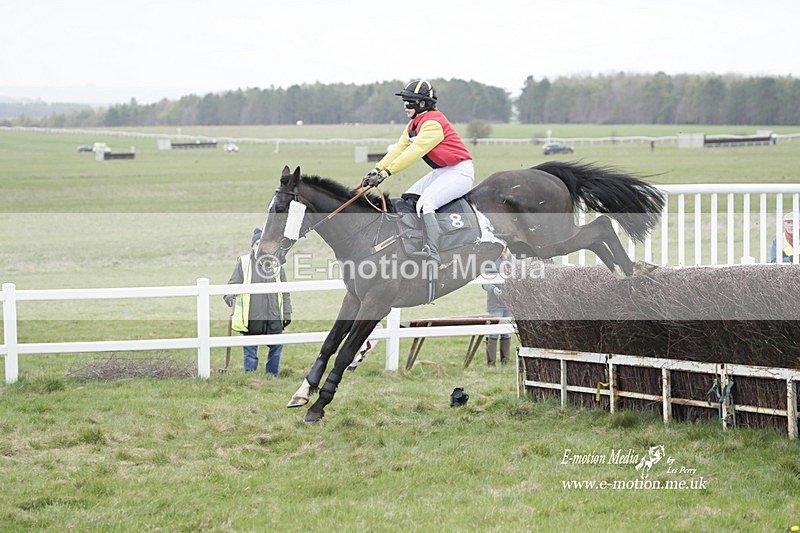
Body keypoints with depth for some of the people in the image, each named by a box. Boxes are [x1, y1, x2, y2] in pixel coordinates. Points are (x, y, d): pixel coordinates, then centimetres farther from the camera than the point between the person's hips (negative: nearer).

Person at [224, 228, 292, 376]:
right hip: (251, 318, -3)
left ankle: (272, 377, 21)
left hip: (274, 318, 3)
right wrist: (229, 297, -22)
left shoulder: (275, 264, 10)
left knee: (276, 348, 8)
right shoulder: (243, 263, 2)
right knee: (250, 352, 2)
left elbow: (285, 292, 14)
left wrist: (287, 313, 11)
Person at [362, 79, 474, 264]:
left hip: (460, 172, -11)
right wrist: (376, 170, -3)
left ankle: (433, 252, -39)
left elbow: (415, 151, -26)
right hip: (442, 172, 11)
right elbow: (399, 149, 9)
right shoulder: (413, 125, 12)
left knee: (424, 204, -28)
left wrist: (386, 172, -28)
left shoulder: (432, 123, -19)